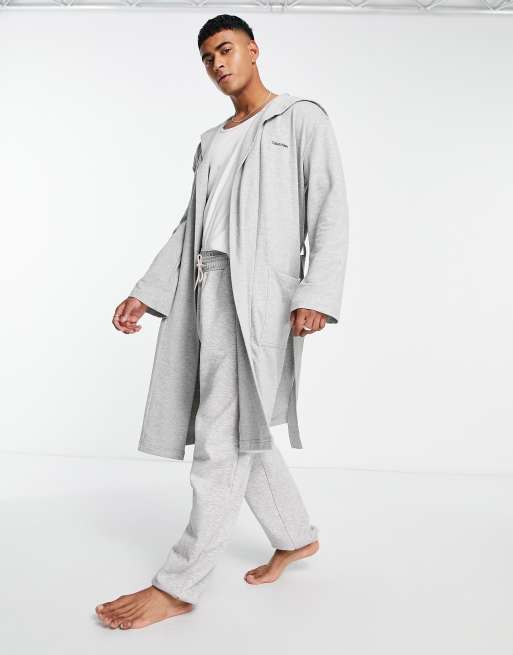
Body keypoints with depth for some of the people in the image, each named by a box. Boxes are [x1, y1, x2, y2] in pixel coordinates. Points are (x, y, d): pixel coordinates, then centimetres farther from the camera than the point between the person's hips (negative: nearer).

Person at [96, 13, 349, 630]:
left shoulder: (301, 118, 7)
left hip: (258, 290, -7)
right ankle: (297, 536, 30)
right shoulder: (210, 141, 25)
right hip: (202, 290, 7)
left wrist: (317, 294, -17)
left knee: (224, 439, -7)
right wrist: (146, 293, 12)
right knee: (241, 433, 11)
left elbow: (330, 212, -3)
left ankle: (179, 585, 2)